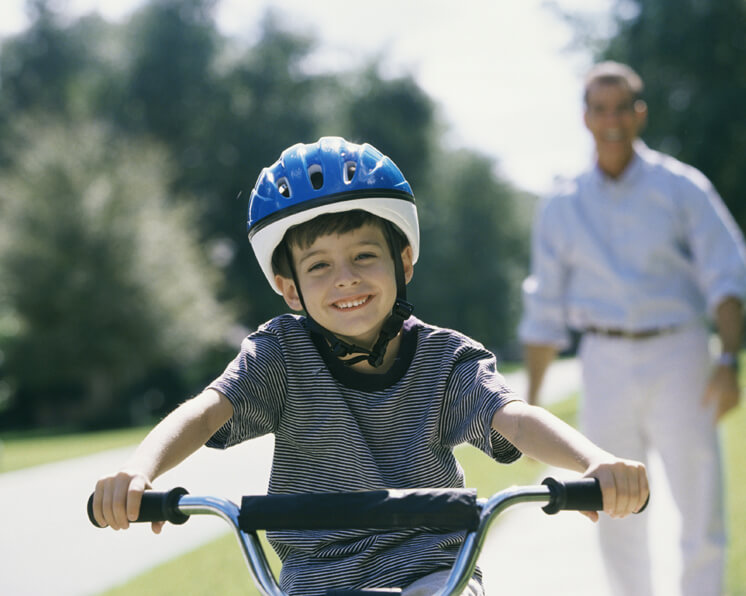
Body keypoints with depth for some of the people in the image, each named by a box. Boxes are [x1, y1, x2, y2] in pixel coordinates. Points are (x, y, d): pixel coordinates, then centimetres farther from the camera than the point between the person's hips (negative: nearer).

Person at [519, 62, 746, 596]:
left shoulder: (683, 188, 1)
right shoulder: (561, 208, 8)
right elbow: (545, 311, 11)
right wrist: (531, 402, 6)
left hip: (678, 357, -2)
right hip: (605, 363, 2)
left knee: (701, 512, -6)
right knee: (618, 519, 5)